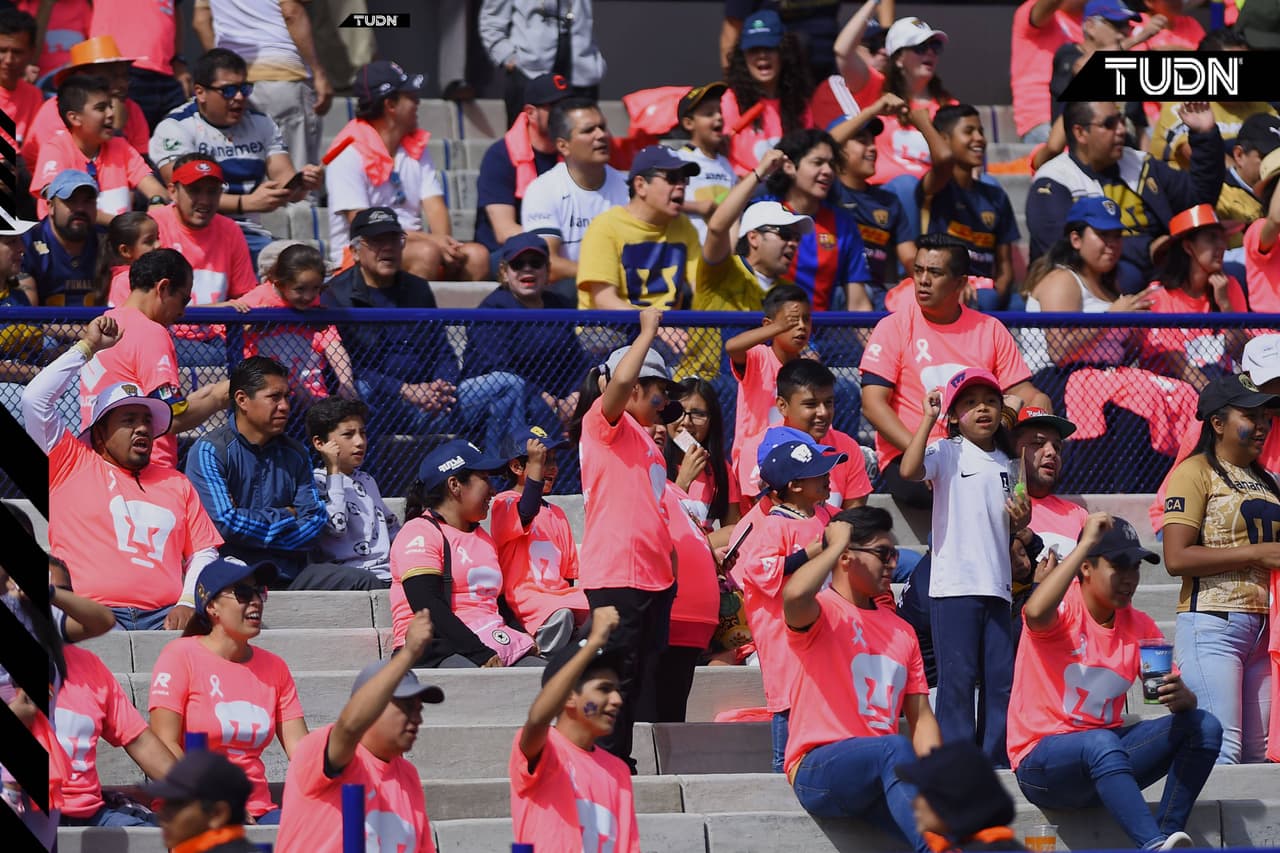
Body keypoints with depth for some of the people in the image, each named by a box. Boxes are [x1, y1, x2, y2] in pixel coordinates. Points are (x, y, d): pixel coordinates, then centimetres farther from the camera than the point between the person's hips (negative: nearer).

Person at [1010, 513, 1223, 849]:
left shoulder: (1139, 626, 7)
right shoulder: (1064, 608, -9)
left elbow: (1179, 696, 6)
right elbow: (1036, 612, -35)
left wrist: (1182, 698, -21)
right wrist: (1086, 543, -29)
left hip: (1106, 758, 6)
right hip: (1042, 761, -6)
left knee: (1204, 726, -11)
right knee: (1102, 743, -39)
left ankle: (1167, 834, -23)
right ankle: (1155, 846, -52)